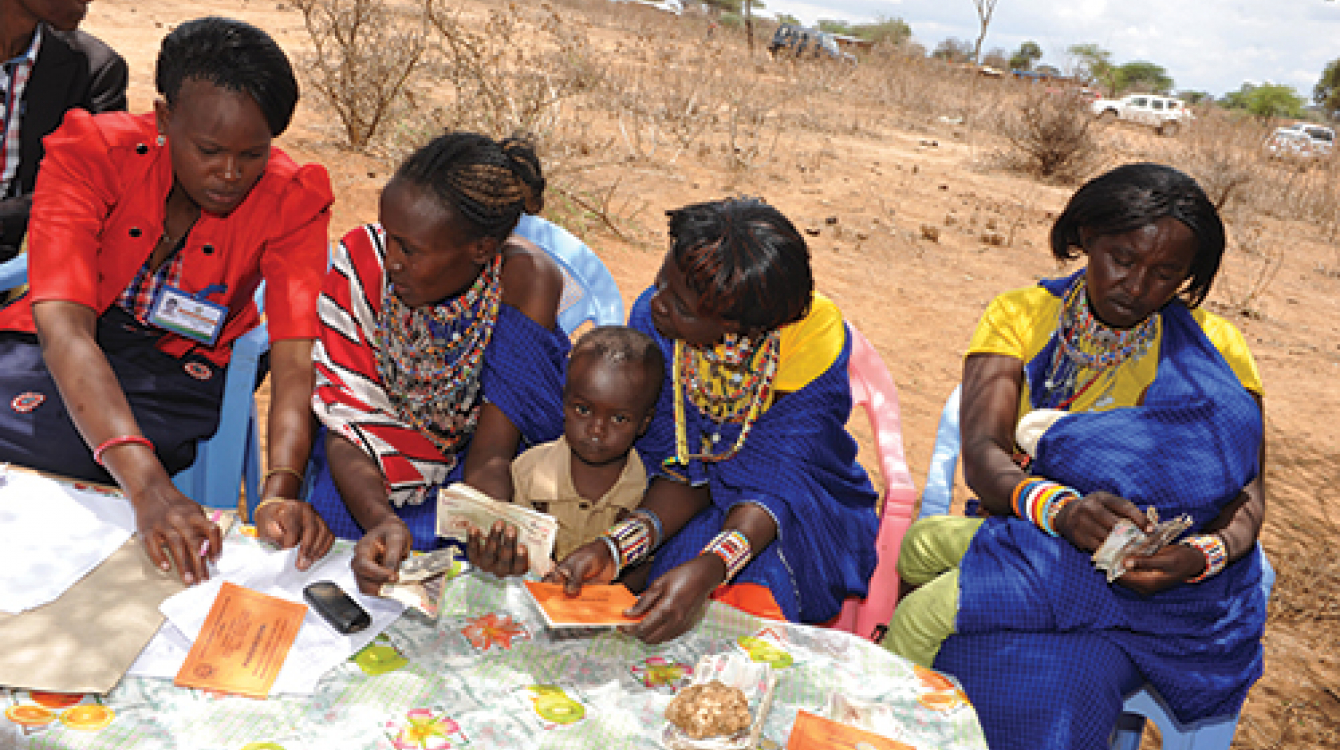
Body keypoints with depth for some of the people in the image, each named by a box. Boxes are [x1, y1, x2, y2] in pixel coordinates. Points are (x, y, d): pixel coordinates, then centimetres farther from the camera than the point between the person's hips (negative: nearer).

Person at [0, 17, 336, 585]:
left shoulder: (291, 200, -16)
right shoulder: (91, 152, -19)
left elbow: (296, 358, -25)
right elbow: (63, 325, -31)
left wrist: (280, 491, -45)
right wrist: (149, 488, -46)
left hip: (178, 363, -1)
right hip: (69, 351, 2)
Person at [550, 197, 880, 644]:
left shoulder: (814, 337, -25)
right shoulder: (651, 317, -17)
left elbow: (776, 486, -26)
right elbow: (682, 472, -14)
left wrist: (708, 569, -45)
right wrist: (616, 547, -32)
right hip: (697, 511, 2)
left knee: (752, 601, -31)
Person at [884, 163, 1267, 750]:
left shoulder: (1211, 349, 2)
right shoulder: (1019, 317, 2)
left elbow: (1247, 491, -2)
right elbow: (981, 456, -12)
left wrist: (1206, 554, -25)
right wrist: (1062, 509, -32)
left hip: (1155, 576, -2)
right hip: (1039, 541, 3)